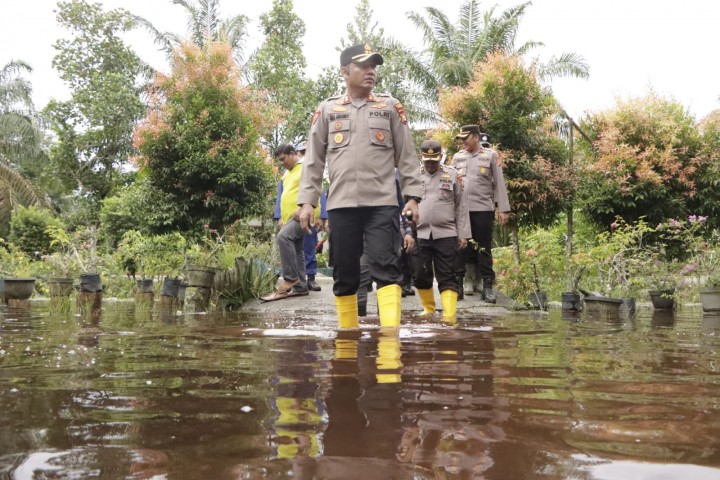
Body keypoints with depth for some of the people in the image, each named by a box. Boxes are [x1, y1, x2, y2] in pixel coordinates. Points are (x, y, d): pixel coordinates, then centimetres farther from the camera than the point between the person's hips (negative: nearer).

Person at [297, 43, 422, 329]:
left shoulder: (390, 107, 10)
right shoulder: (327, 109, 12)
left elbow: (406, 155, 9)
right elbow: (314, 158, 11)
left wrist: (412, 195, 2)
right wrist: (307, 200, 3)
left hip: (382, 203, -1)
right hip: (341, 204, 1)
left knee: (386, 267, -11)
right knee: (344, 273, 4)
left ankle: (390, 333, -16)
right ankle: (347, 332, 15)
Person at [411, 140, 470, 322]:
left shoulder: (452, 175, 8)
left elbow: (461, 207, 7)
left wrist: (463, 235, 2)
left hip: (446, 234, -1)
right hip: (419, 235, 2)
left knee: (447, 277, -3)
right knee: (420, 275, 6)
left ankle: (449, 315, -5)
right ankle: (428, 309, 24)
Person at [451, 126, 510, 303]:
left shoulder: (490, 155, 2)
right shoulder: (458, 157, 10)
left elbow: (499, 183, 1)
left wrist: (503, 209, -3)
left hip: (483, 209, -2)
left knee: (484, 249, 4)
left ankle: (488, 286, 9)